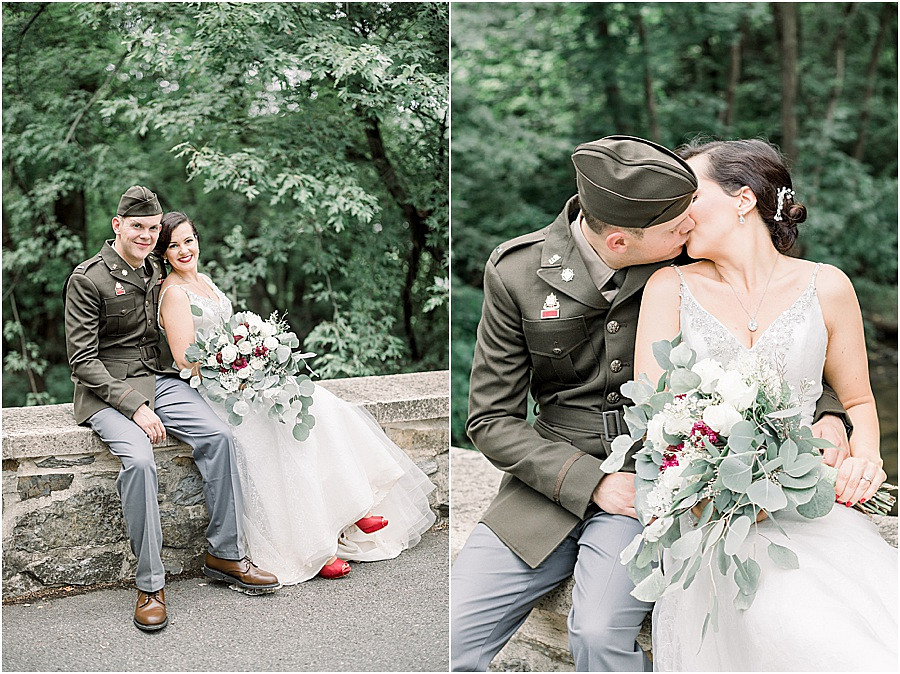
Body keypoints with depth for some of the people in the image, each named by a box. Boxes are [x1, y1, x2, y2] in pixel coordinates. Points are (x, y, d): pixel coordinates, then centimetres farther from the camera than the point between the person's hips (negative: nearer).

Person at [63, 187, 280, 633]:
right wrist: (134, 407, -21)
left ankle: (224, 553, -6)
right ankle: (149, 584, -21)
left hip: (158, 380, 6)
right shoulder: (87, 278, -8)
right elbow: (83, 360, -13)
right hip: (107, 392, -6)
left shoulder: (155, 271, 12)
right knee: (139, 459, -32)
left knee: (218, 435, -17)